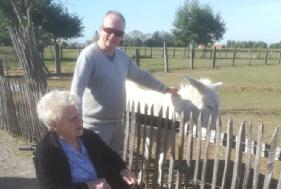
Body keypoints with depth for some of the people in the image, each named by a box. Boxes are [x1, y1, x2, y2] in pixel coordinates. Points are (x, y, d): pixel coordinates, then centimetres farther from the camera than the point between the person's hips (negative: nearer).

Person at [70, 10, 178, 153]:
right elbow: (76, 91, -27)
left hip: (117, 123, 8)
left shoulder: (122, 56, 5)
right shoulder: (89, 55, -18)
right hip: (96, 125, -7)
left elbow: (141, 75, 19)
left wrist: (165, 89, 25)